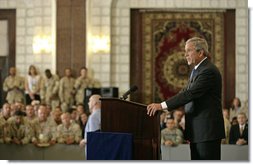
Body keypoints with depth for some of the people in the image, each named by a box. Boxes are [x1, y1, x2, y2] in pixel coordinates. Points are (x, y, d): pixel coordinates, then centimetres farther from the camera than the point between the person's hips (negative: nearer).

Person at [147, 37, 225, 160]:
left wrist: (162, 105, -25)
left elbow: (190, 94, -24)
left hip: (207, 131, -10)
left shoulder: (208, 71, -16)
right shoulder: (197, 70, 18)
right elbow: (186, 92, 18)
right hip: (197, 132, 10)